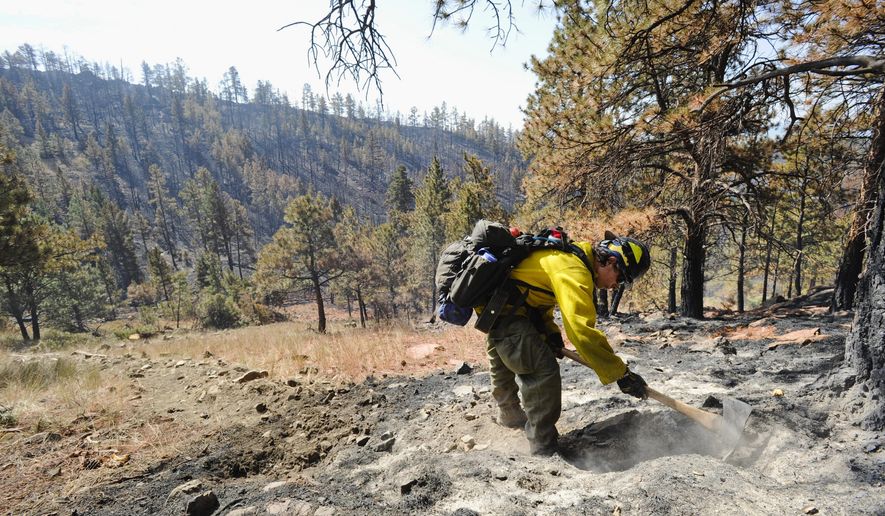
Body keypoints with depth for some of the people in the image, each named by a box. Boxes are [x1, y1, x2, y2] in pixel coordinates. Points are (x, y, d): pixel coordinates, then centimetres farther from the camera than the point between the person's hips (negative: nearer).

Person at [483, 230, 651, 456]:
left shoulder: (574, 255, 6)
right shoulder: (574, 271, -26)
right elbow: (583, 331, -33)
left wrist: (550, 331, 7)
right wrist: (621, 374, -27)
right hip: (506, 310, -11)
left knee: (503, 365, 29)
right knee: (543, 370, -14)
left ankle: (510, 415, 52)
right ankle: (544, 451, -4)